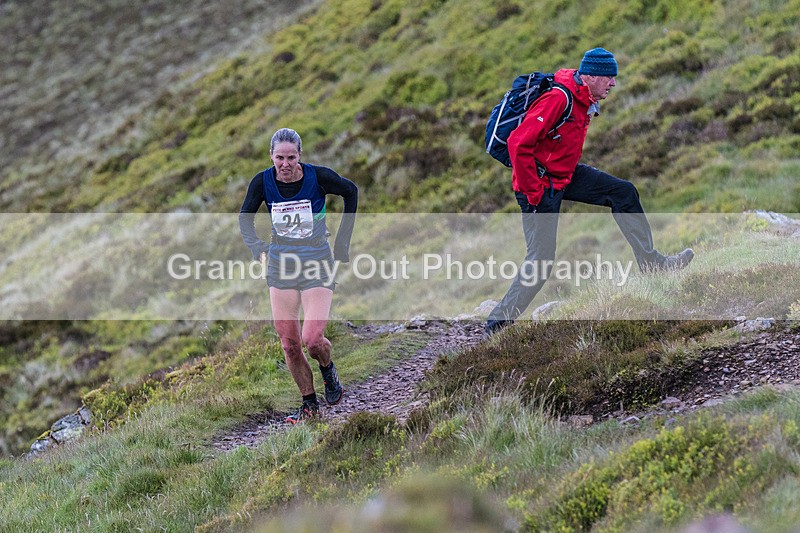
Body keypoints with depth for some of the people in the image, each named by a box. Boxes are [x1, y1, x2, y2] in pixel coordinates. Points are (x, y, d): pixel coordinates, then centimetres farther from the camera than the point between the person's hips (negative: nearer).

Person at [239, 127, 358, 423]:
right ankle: (310, 404, 19)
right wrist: (257, 248, -9)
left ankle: (328, 370, 19)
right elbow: (245, 218, 8)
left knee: (312, 339, -16)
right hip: (281, 264, 3)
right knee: (289, 343, 2)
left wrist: (342, 240, 5)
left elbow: (350, 191, 5)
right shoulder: (263, 182, -8)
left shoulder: (318, 177, -15)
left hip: (317, 264, -3)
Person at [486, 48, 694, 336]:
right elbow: (518, 143, -29)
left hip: (566, 175, 9)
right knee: (541, 259, -9)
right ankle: (499, 319, 2)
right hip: (540, 184, -9)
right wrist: (533, 193, -25)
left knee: (623, 192, 5)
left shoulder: (585, 100, 4)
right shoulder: (558, 99, -27)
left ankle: (651, 262, 14)